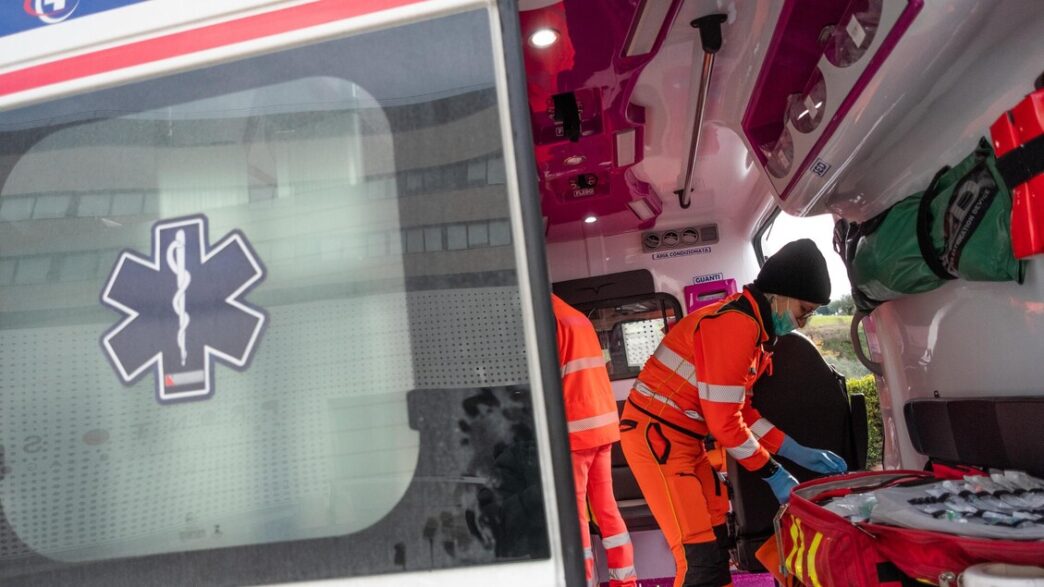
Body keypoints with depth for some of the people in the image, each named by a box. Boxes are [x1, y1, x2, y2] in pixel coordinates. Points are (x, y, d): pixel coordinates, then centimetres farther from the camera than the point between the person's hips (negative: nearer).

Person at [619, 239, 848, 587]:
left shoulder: (749, 326, 12)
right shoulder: (736, 325, -20)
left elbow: (740, 411, 14)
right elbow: (724, 421, -20)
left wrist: (798, 452, 10)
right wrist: (773, 474, -8)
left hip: (683, 438, 11)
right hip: (655, 436, -11)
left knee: (715, 538, 18)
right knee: (701, 556, -8)